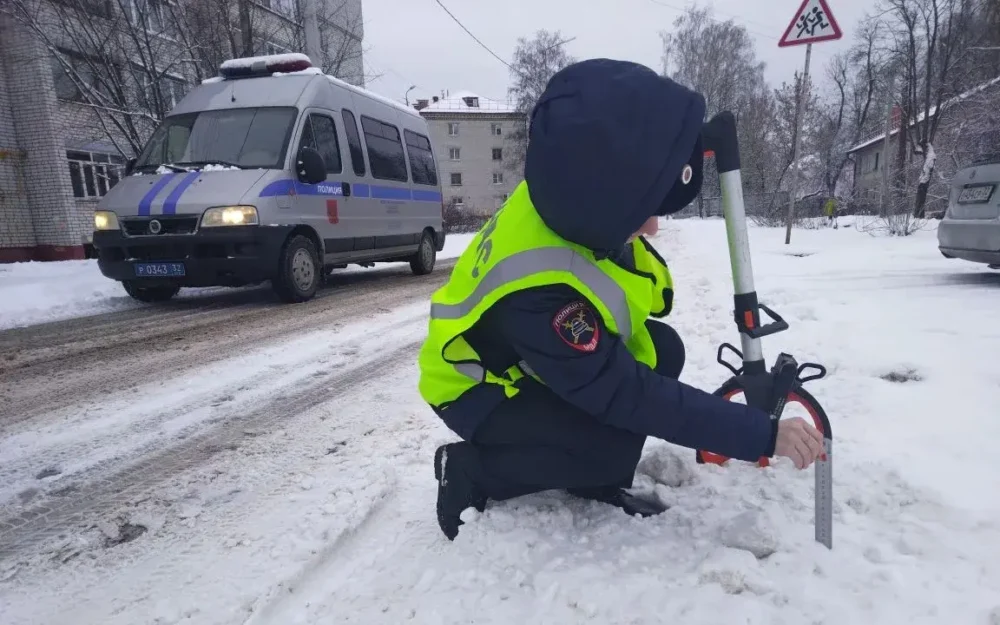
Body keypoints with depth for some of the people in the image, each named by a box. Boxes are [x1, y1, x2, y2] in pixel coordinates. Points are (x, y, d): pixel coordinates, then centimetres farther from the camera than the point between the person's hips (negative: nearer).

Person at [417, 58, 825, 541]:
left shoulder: (573, 203, -19)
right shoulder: (538, 292, -41)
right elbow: (630, 396, -33)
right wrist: (762, 434, -29)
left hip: (545, 354, 8)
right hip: (480, 388, -7)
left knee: (661, 350, -9)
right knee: (615, 445, -26)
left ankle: (594, 480, 5)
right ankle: (470, 473, -5)